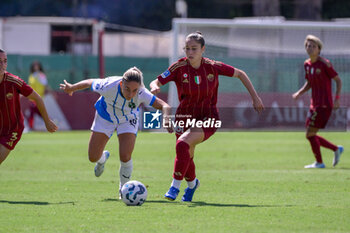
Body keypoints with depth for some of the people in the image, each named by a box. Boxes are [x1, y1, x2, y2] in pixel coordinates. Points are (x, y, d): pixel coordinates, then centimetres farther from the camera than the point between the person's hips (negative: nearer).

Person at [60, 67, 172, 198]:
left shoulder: (142, 94, -37)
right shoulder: (108, 86, -38)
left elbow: (164, 106, -30)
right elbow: (89, 83, -17)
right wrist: (71, 88, 2)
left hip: (128, 120, -1)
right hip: (105, 117, 1)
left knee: (125, 157, -17)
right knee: (93, 157, 2)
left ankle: (123, 190, 10)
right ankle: (103, 158, 42)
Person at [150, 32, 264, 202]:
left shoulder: (212, 67, -10)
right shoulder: (179, 67, -10)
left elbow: (240, 74, 3)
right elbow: (156, 82, -12)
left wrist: (255, 97, 2)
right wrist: (154, 87, -37)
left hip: (208, 119, -3)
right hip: (185, 117, 3)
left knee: (183, 144, -28)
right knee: (186, 156, 9)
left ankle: (175, 186, -19)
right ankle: (192, 183, 44)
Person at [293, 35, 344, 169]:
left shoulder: (325, 64, -11)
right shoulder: (307, 64, 9)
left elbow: (338, 80, -6)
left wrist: (337, 99, -15)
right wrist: (299, 93, 5)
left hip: (324, 105, -8)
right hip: (314, 104, 8)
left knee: (310, 134, -10)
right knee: (311, 136, 10)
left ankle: (319, 163, 3)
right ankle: (336, 149, 26)